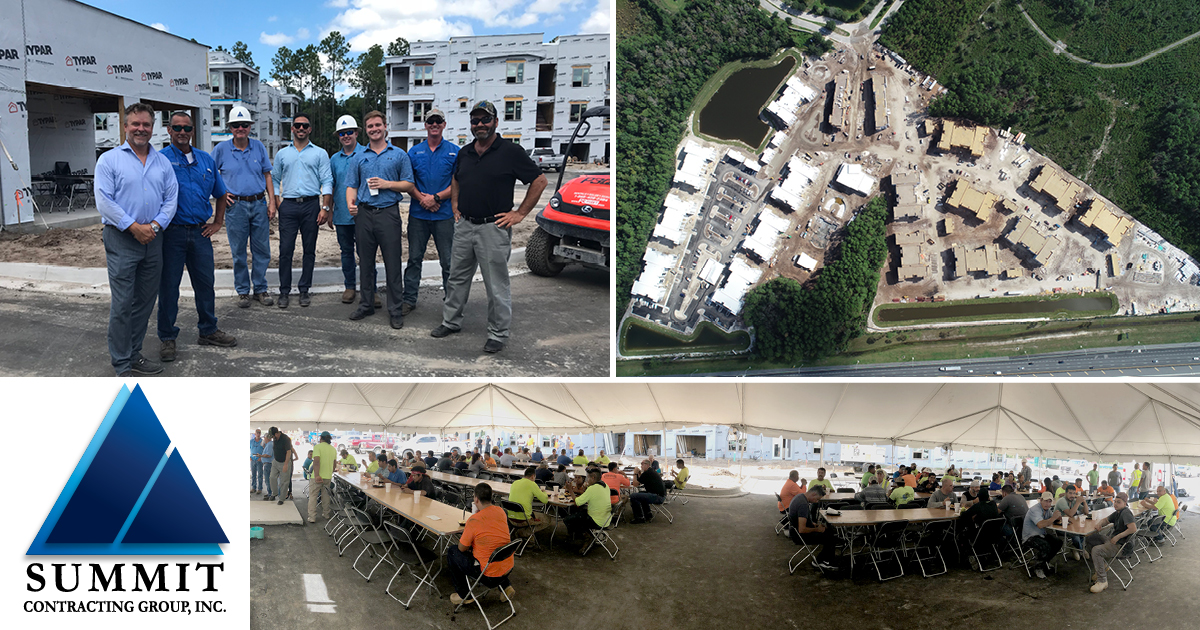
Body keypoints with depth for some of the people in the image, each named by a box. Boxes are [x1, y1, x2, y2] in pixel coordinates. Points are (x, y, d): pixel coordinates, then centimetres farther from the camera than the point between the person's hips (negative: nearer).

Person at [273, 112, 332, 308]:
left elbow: (327, 182, 2)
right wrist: (277, 204, 3)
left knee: (309, 250, 3)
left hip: (311, 205, -1)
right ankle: (284, 291, 6)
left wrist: (325, 208, -7)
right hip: (288, 205, 1)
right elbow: (275, 181, 16)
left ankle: (304, 290, 13)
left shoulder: (320, 153, 8)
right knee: (285, 250, -3)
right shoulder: (282, 154, 14)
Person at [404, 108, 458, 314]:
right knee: (414, 258, 7)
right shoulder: (414, 152, 9)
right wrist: (421, 198, -9)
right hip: (418, 214, 2)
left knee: (448, 261, 2)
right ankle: (409, 299, 15)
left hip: (444, 214, -2)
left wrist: (436, 198, -13)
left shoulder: (454, 151, 3)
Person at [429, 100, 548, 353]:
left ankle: (498, 334, 12)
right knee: (456, 278, 16)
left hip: (493, 228, -6)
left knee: (497, 287, 1)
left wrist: (520, 213, -8)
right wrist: (455, 205, 17)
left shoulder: (511, 152, -9)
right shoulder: (464, 153, 10)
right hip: (464, 226, 6)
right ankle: (451, 321, 31)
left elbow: (539, 181, -6)